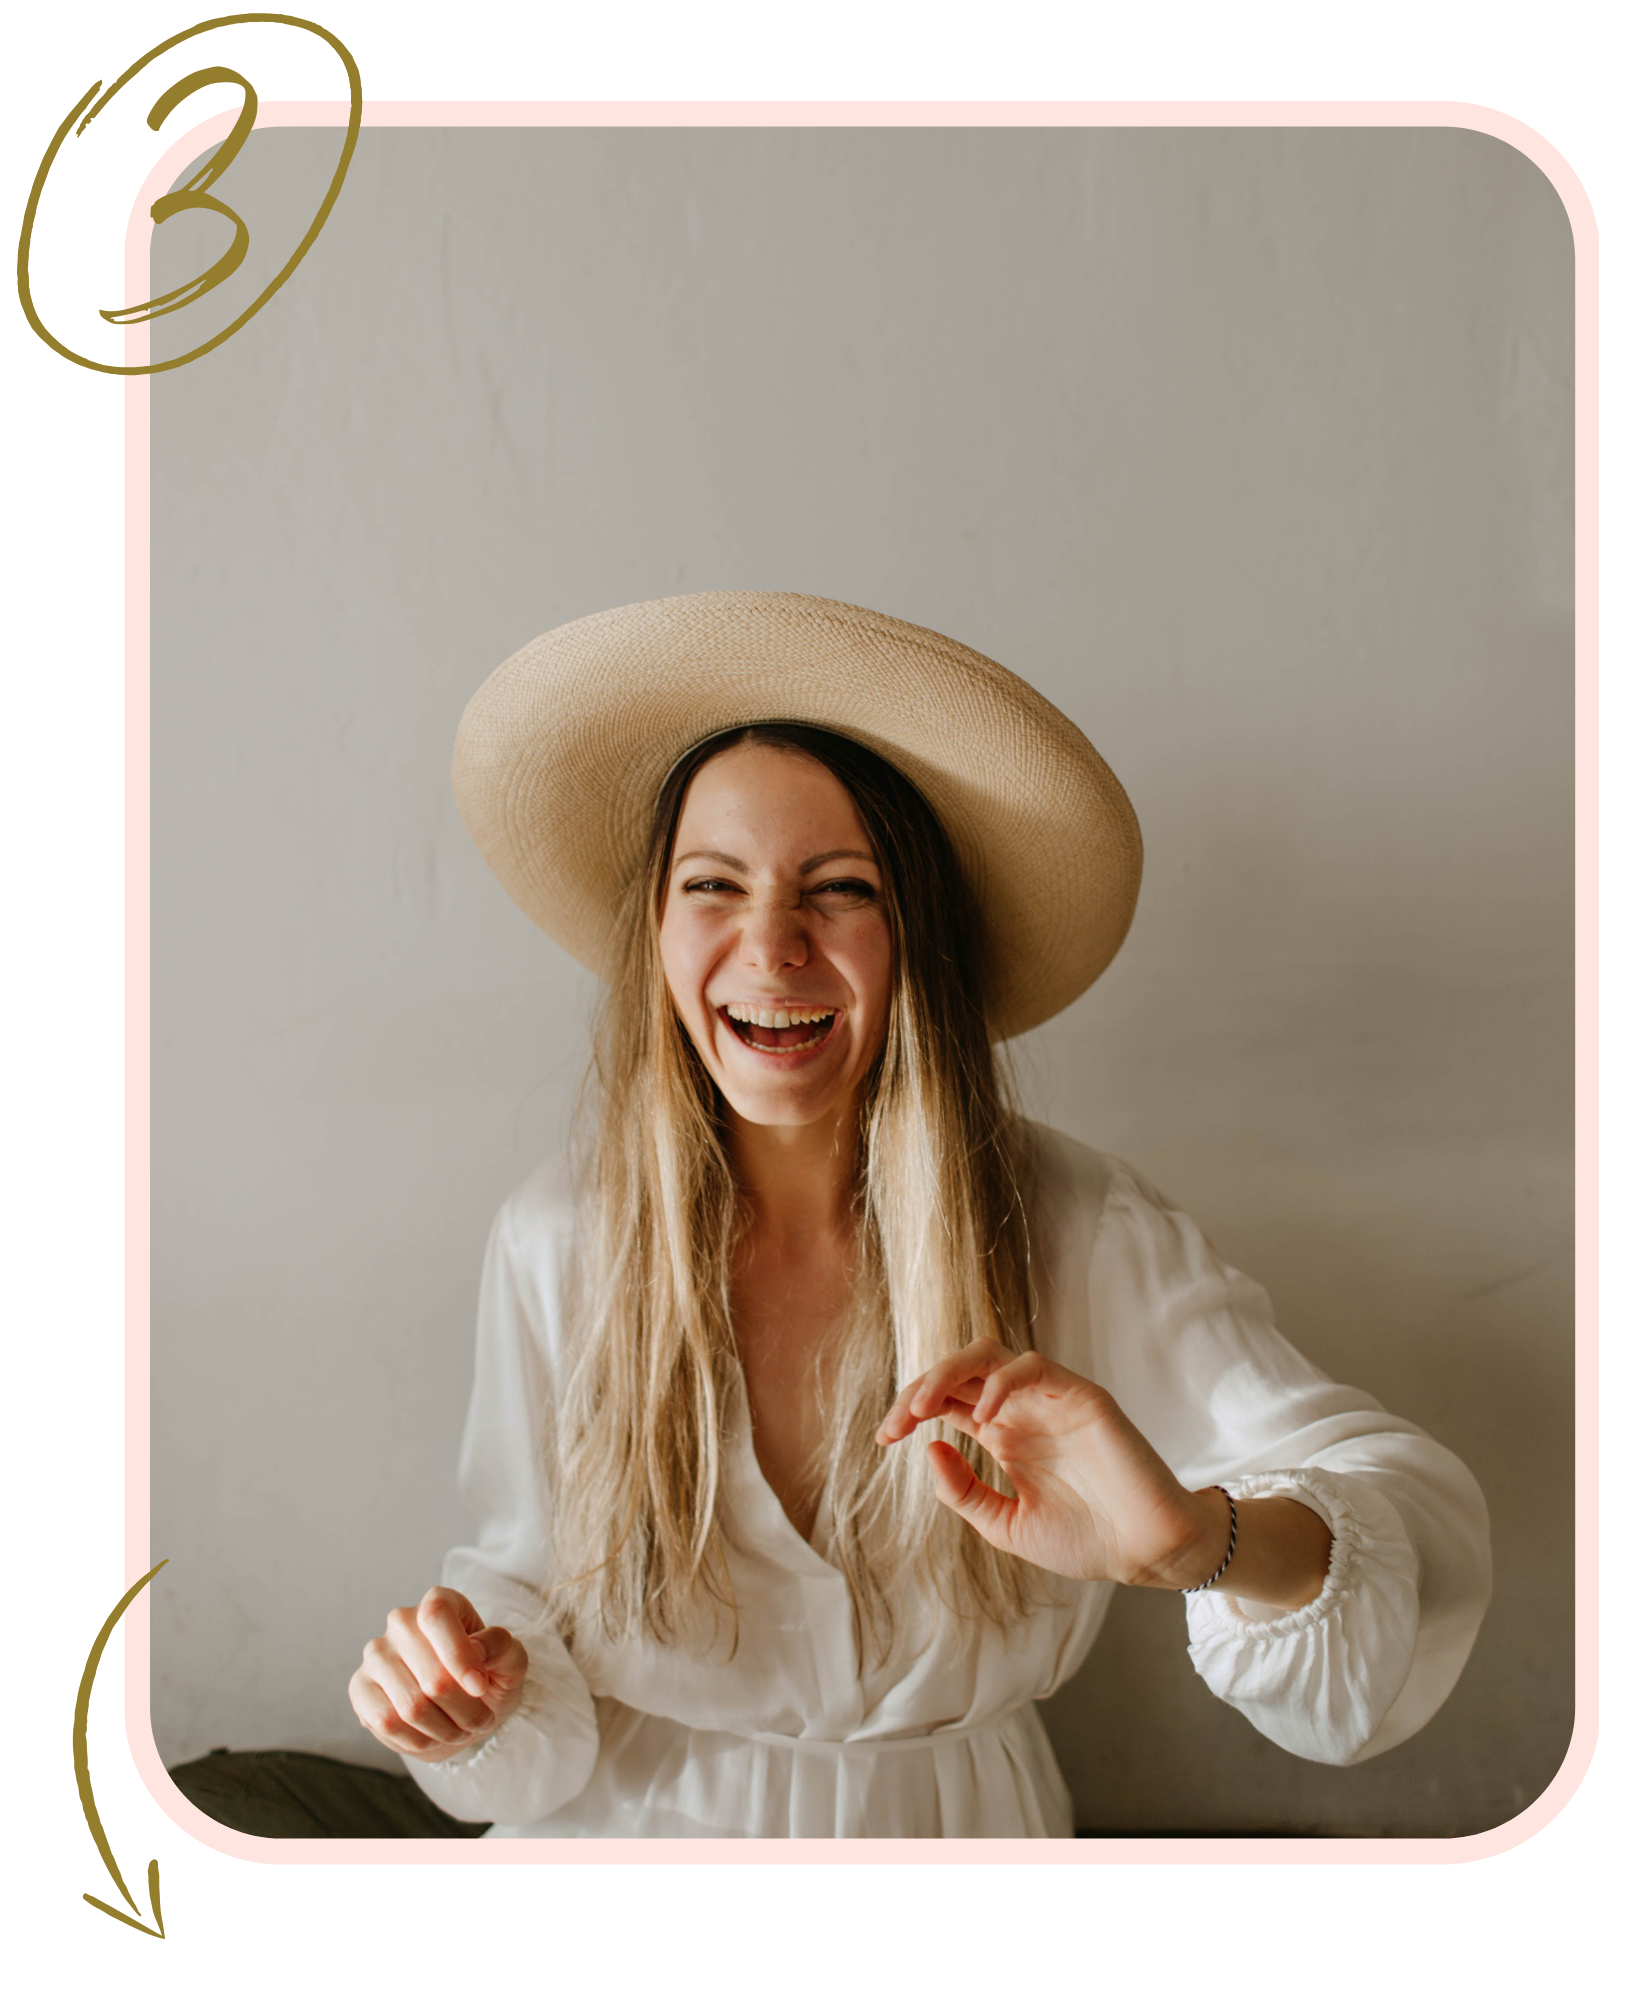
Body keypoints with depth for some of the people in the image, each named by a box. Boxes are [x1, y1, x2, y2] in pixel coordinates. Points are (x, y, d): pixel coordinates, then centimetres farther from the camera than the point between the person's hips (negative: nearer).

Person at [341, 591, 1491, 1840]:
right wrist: (480, 1696, -20)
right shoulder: (557, 1244, -10)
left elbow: (1428, 1525, -20)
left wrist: (1199, 1541, -39)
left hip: (957, 1826, 1)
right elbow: (542, 1573, 1)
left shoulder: (1084, 1240, -15)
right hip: (633, 1830, 0)